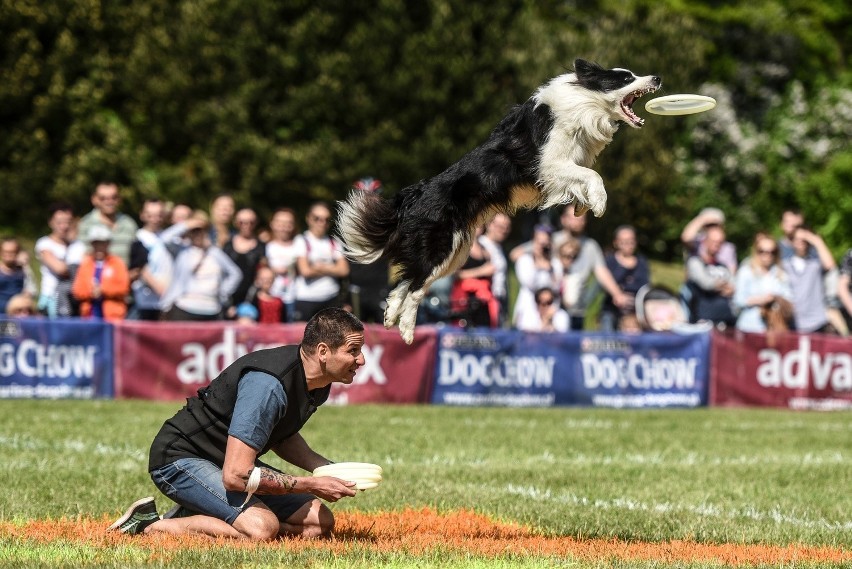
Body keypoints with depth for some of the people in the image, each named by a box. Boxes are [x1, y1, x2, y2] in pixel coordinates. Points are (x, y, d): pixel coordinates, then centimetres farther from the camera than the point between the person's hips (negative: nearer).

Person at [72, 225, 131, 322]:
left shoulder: (118, 263, 6)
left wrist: (103, 291, -9)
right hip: (90, 315, 2)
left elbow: (123, 288, -1)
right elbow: (77, 290, 8)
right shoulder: (85, 263, 13)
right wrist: (91, 293, -11)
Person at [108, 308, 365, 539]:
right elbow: (235, 475, -34)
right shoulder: (267, 386, -31)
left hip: (232, 460, 10)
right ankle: (150, 525, -12)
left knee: (320, 523, 0)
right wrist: (312, 485, -25)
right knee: (262, 527, -32)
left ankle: (195, 516, 6)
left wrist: (328, 469, -1)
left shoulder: (320, 383, -2)